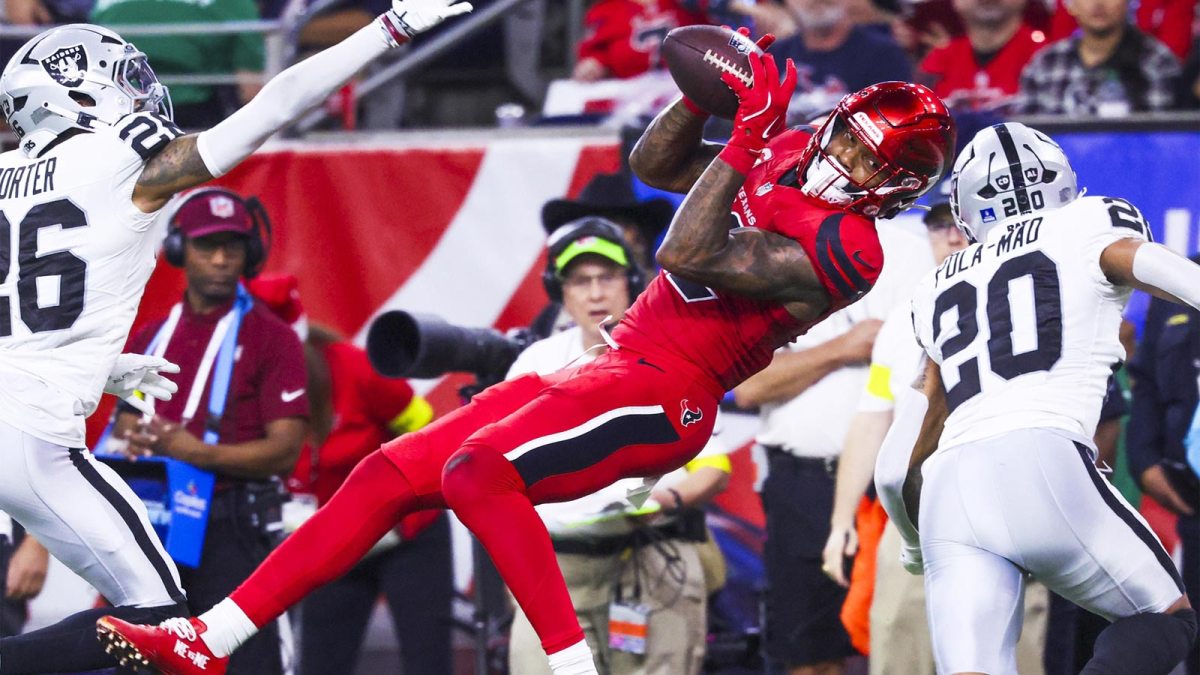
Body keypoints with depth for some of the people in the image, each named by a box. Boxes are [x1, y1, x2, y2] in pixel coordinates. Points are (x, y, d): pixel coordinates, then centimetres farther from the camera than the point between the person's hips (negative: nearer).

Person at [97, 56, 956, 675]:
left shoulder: (846, 247, -16)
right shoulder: (790, 159, 11)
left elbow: (689, 256, -23)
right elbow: (654, 164, 21)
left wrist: (745, 140, -20)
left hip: (662, 397, -9)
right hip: (616, 367, 9)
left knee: (476, 470, -31)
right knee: (393, 473, 4)